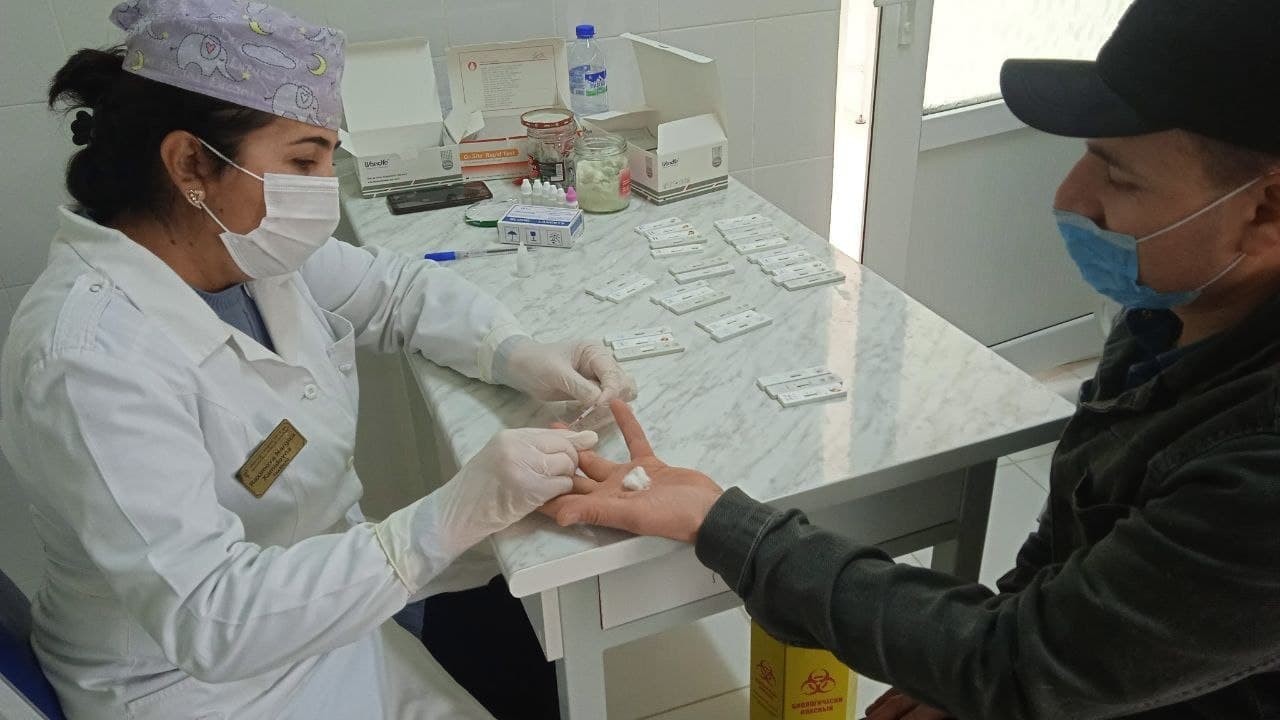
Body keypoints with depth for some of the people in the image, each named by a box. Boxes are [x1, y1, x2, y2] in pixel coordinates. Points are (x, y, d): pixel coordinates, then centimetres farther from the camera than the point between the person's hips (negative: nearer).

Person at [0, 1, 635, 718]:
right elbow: (208, 620, -33)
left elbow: (398, 289, 6)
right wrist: (453, 517, -39)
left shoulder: (244, 244, -7)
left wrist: (517, 355, -13)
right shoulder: (93, 357, -31)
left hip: (333, 596, 7)